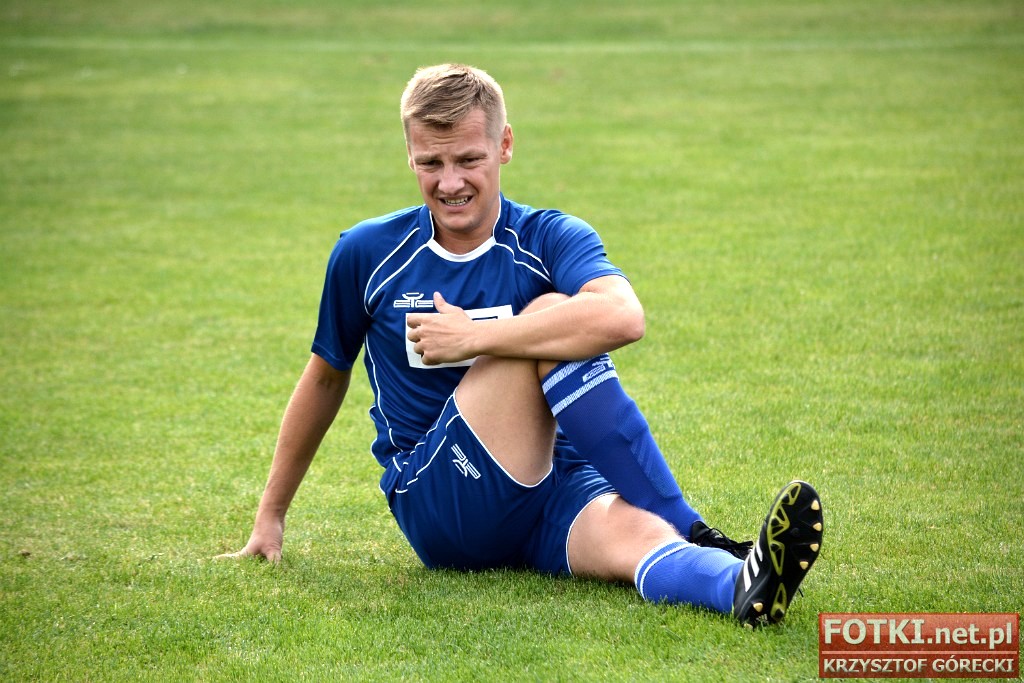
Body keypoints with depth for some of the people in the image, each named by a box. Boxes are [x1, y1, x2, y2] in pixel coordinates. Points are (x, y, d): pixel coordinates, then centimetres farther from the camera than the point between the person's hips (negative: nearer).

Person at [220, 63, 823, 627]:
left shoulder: (551, 238, -2)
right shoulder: (367, 254, 2)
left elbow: (623, 317, -26)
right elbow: (327, 377, 17)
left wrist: (472, 337, -24)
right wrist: (271, 516, 21)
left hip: (553, 488, 2)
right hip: (435, 504, -1)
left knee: (638, 537, -34)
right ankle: (697, 536, -30)